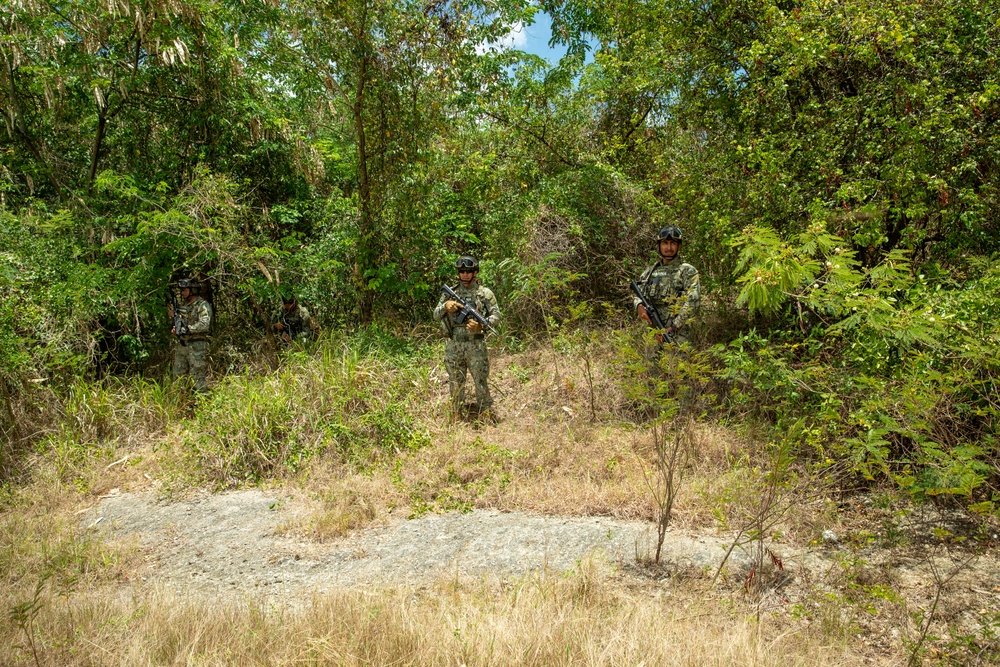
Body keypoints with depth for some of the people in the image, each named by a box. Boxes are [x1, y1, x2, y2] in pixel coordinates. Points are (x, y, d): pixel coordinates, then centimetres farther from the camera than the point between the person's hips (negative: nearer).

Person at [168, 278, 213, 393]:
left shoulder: (203, 305, -9)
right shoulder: (182, 305, 15)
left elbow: (204, 325, -22)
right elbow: (177, 323, 23)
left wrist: (186, 329, -26)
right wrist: (173, 317, 3)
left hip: (197, 346, -8)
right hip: (181, 345, 8)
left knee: (198, 377, -6)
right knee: (178, 376, 12)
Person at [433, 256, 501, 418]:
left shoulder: (485, 293, 2)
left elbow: (496, 315, -2)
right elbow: (436, 315, 9)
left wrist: (481, 324, -20)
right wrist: (446, 306, -12)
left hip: (476, 345, -2)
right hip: (454, 345, 3)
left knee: (481, 381, -1)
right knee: (455, 383, 10)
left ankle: (487, 415, 9)